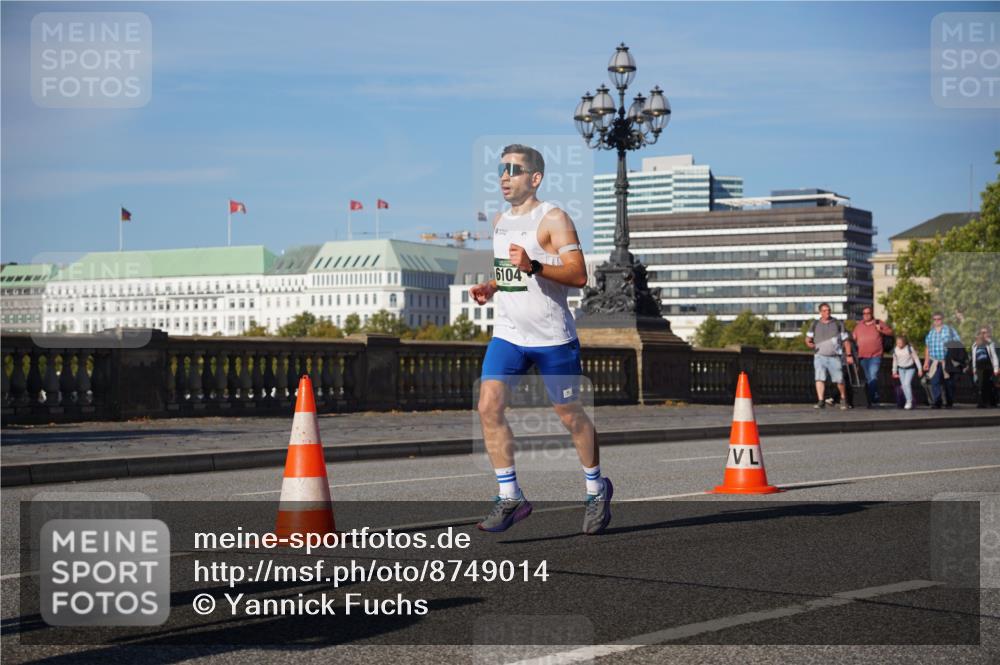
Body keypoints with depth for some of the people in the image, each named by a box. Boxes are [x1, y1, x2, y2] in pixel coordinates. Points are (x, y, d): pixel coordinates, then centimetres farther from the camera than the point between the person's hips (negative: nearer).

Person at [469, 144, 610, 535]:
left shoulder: (553, 219, -9)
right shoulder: (500, 221, 14)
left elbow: (578, 275, -17)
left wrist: (533, 266, -30)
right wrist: (489, 288, 7)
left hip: (552, 337, -6)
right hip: (507, 333, 6)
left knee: (569, 415, 5)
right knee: (488, 407, -11)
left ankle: (596, 489, 27)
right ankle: (510, 498, -4)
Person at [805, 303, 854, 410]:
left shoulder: (838, 324, 8)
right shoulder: (814, 325, 10)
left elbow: (846, 340, 9)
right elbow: (808, 339, 16)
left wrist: (849, 355, 1)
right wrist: (810, 344, -8)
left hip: (834, 357, -1)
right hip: (820, 356, 1)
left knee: (839, 380, -4)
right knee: (819, 378, -14)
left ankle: (843, 399, 20)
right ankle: (820, 401, -13)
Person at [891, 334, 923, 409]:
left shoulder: (909, 349, -18)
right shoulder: (895, 350, -5)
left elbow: (916, 358, -9)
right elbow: (895, 361, 9)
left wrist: (920, 369, -8)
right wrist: (894, 371, 14)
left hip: (910, 368, -5)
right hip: (901, 369, 5)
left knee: (907, 383, -18)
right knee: (903, 385, 3)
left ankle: (909, 401, -10)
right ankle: (909, 401, 16)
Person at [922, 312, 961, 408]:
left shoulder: (949, 330, 3)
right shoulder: (930, 332, 14)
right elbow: (927, 348, 18)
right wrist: (926, 362, 14)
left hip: (947, 362, -2)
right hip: (934, 363, 2)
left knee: (948, 383, 5)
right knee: (934, 382, -12)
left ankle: (949, 403, 17)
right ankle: (936, 402, -15)